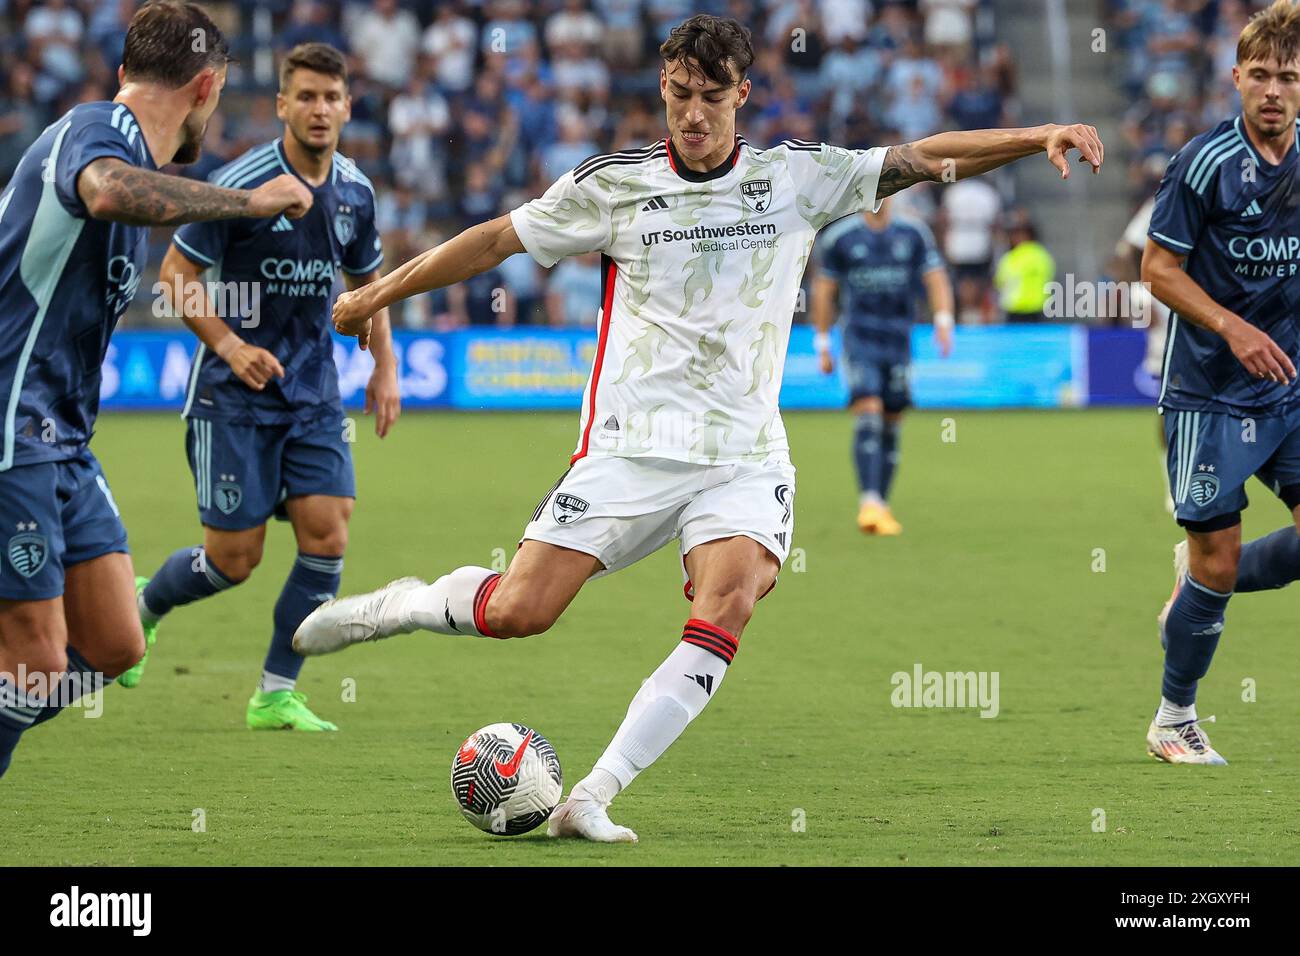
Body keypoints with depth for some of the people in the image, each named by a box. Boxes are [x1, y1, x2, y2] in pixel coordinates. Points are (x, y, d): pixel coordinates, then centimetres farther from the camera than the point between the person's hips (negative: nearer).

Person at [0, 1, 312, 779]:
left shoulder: (121, 141, 19)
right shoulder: (96, 130, -13)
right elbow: (106, 191, -39)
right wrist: (247, 202, -33)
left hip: (62, 443, 10)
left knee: (112, 649, 8)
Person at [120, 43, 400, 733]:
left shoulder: (354, 192, 3)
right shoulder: (240, 184, -15)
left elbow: (366, 279, 21)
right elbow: (176, 275, -9)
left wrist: (384, 367, 11)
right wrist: (229, 345, -20)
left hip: (314, 392, 5)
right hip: (235, 392, -5)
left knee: (328, 534, -8)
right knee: (233, 558, -3)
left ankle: (276, 694, 3)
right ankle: (140, 608, 28)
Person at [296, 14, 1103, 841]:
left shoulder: (799, 177, 6)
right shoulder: (614, 185, 3)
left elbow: (924, 159, 7)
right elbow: (498, 241, 12)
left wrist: (1039, 138, -4)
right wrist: (374, 297, 16)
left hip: (745, 454, 1)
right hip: (631, 444, -1)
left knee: (729, 605, -24)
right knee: (517, 611, -12)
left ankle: (592, 800, -23)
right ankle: (405, 604, 21)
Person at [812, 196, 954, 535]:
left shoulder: (913, 235, 6)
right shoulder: (840, 237, 2)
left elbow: (935, 279, 7)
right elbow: (824, 290, 9)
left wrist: (943, 320, -10)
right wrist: (823, 343, 9)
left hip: (898, 340, 3)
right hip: (859, 339, -3)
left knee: (892, 424, 5)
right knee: (869, 413, -19)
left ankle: (881, 506, 14)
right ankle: (869, 502, -26)